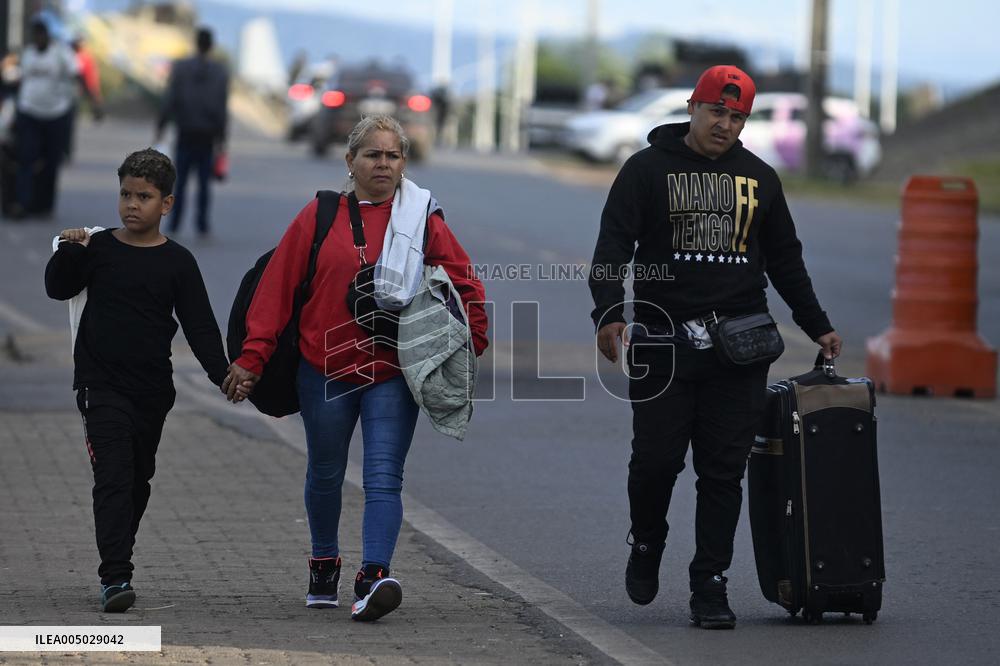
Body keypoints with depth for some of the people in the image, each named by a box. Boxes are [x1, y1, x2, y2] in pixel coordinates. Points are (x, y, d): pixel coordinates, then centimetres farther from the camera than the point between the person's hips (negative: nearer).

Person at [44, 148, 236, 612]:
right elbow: (59, 289, -3)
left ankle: (116, 562, 30)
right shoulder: (99, 249, 1)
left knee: (138, 480, 14)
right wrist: (68, 252, -19)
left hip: (152, 390, 3)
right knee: (113, 478, -14)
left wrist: (223, 374, -8)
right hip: (101, 384, -3)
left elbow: (199, 326, 1)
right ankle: (115, 578, -20)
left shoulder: (177, 262, 1)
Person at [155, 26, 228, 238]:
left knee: (180, 179, 5)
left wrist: (161, 126, -3)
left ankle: (175, 223, -1)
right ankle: (202, 225, 1)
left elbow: (169, 100, -8)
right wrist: (221, 138, 2)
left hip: (186, 133, -1)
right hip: (208, 134, 1)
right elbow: (222, 107, -1)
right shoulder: (220, 73, 0)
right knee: (204, 182, 6)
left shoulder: (180, 68, -3)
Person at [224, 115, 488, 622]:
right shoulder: (320, 217, 0)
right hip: (325, 370, 1)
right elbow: (276, 288, -1)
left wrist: (468, 349, -1)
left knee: (383, 479, -13)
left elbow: (467, 288, 7)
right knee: (325, 475, 16)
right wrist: (252, 358, -5)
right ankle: (324, 564, 37)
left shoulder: (423, 221, 1)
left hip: (393, 375, -1)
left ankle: (374, 577, -22)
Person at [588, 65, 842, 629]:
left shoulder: (759, 178, 14)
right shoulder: (649, 169, 3)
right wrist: (610, 313, -18)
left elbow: (786, 260, 24)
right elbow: (613, 245, -4)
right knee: (656, 460, -3)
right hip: (664, 343, -2)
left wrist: (817, 326, 21)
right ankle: (647, 546, 25)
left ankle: (710, 584, 3)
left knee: (724, 470, -1)